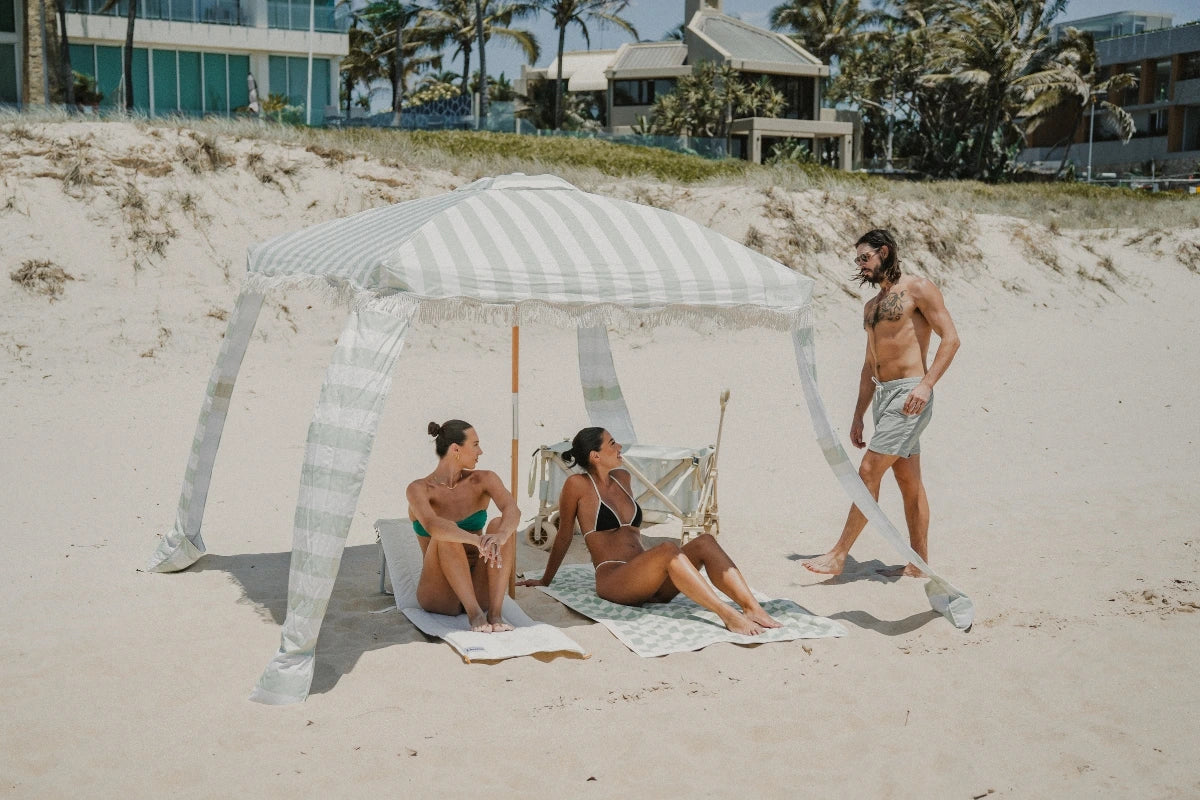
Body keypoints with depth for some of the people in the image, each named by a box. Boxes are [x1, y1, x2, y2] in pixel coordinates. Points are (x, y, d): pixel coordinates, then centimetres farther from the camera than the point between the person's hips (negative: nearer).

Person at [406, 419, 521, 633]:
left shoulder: (483, 480, 1)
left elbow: (513, 510, -20)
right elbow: (432, 526, -31)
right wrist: (477, 540, -48)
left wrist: (500, 536, -43)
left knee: (499, 525, -22)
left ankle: (495, 612, -31)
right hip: (439, 596, -2)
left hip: (479, 589, 3)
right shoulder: (419, 489, -8)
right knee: (446, 533, -29)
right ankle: (474, 613, -37)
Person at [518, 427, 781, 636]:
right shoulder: (578, 485, 0)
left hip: (647, 581, 7)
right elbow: (564, 536, 9)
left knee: (705, 542, -18)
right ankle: (729, 616, -43)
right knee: (669, 550, -35)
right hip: (613, 580, -7)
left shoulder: (623, 479, 20)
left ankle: (754, 610, -33)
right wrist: (545, 581, 17)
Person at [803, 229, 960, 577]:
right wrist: (858, 416, 18)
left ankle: (838, 555, -9)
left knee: (869, 471, -11)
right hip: (883, 394, 8)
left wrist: (926, 384, -22)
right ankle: (919, 562, 14)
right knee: (909, 482, 10)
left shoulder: (918, 289, -4)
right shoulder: (871, 306, 20)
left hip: (909, 393, -8)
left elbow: (951, 338, -11)